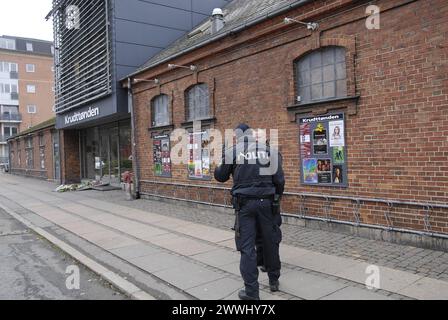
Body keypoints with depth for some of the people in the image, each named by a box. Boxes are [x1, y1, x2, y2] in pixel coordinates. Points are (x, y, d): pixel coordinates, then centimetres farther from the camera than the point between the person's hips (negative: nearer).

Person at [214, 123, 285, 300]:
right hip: (266, 202, 2)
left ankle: (251, 291, 6)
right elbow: (279, 180, 2)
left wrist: (219, 167, 31)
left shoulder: (232, 152, -2)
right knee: (270, 243, 17)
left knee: (247, 247, 4)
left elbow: (221, 177, 10)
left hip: (244, 203, -2)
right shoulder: (269, 151, 3)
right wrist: (276, 198, 18)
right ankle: (274, 280, 32)